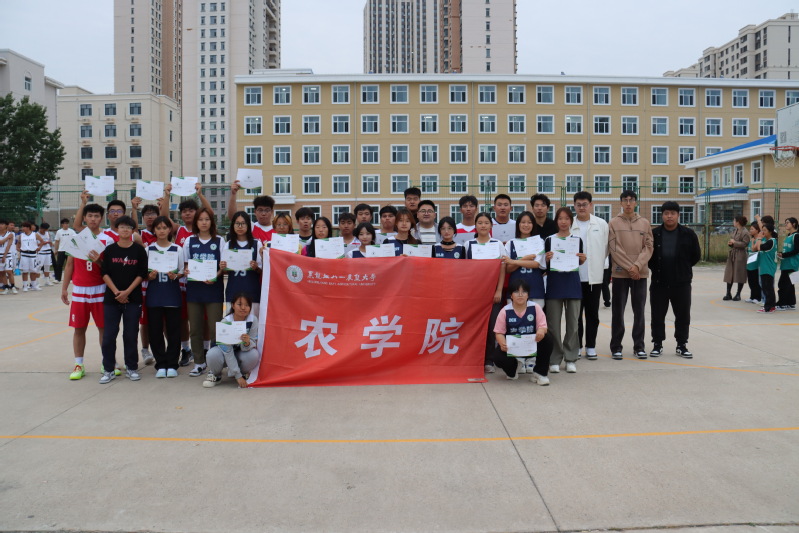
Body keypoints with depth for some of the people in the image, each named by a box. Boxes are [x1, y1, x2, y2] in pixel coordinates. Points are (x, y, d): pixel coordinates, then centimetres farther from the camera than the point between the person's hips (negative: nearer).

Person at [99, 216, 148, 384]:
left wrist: (127, 291, -11)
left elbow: (142, 274, -2)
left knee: (131, 335, 4)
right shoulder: (110, 249, 4)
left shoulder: (139, 250, 1)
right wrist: (116, 292, -10)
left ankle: (132, 368, 15)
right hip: (111, 298, 1)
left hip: (133, 299, -1)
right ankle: (108, 370, 12)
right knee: (109, 335, 1)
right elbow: (104, 273, 1)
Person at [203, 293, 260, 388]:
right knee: (213, 354, -34)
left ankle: (244, 372, 4)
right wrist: (238, 376, -33)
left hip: (241, 353, 2)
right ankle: (216, 374, 1)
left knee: (253, 355, -31)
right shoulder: (225, 322, -27)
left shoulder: (253, 320, -21)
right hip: (225, 354, -1)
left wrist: (247, 343, -43)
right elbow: (227, 352, -29)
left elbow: (253, 344, -16)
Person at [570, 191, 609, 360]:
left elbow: (606, 248, 8)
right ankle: (576, 346, 15)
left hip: (594, 276, 1)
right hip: (574, 276, -1)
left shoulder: (601, 224, 4)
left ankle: (590, 347, 17)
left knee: (592, 314, 8)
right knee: (576, 314, 6)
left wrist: (598, 264, 7)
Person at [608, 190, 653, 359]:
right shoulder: (613, 223, 1)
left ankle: (639, 346, 15)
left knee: (639, 311, 6)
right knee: (618, 311, 2)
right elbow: (614, 249, -5)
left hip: (640, 273, 2)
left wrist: (637, 265, -12)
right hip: (620, 273, -2)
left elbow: (648, 247, 3)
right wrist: (629, 267, -11)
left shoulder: (644, 223, 8)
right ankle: (616, 346, 9)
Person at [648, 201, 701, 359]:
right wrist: (655, 268, 4)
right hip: (659, 282, 0)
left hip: (681, 283, 0)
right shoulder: (654, 234, 0)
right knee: (657, 315, 6)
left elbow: (696, 255, 8)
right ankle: (657, 344, 17)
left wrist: (684, 268, 9)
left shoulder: (688, 234, -1)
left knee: (683, 315, 7)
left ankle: (682, 345, 19)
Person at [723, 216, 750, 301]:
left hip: (740, 255, -8)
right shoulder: (734, 231, 13)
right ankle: (728, 293, 13)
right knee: (729, 274, 7)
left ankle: (738, 294, 9)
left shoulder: (745, 232, -12)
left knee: (739, 275, 1)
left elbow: (744, 244, -20)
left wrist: (734, 243, -14)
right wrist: (730, 243, 1)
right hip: (732, 254, 8)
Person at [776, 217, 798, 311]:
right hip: (785, 264, 9)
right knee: (789, 284, 12)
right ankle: (791, 304, 18)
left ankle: (781, 304, -6)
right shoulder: (788, 236, 15)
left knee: (783, 284, -9)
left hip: (792, 264, -9)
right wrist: (781, 254, 5)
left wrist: (783, 255, -17)